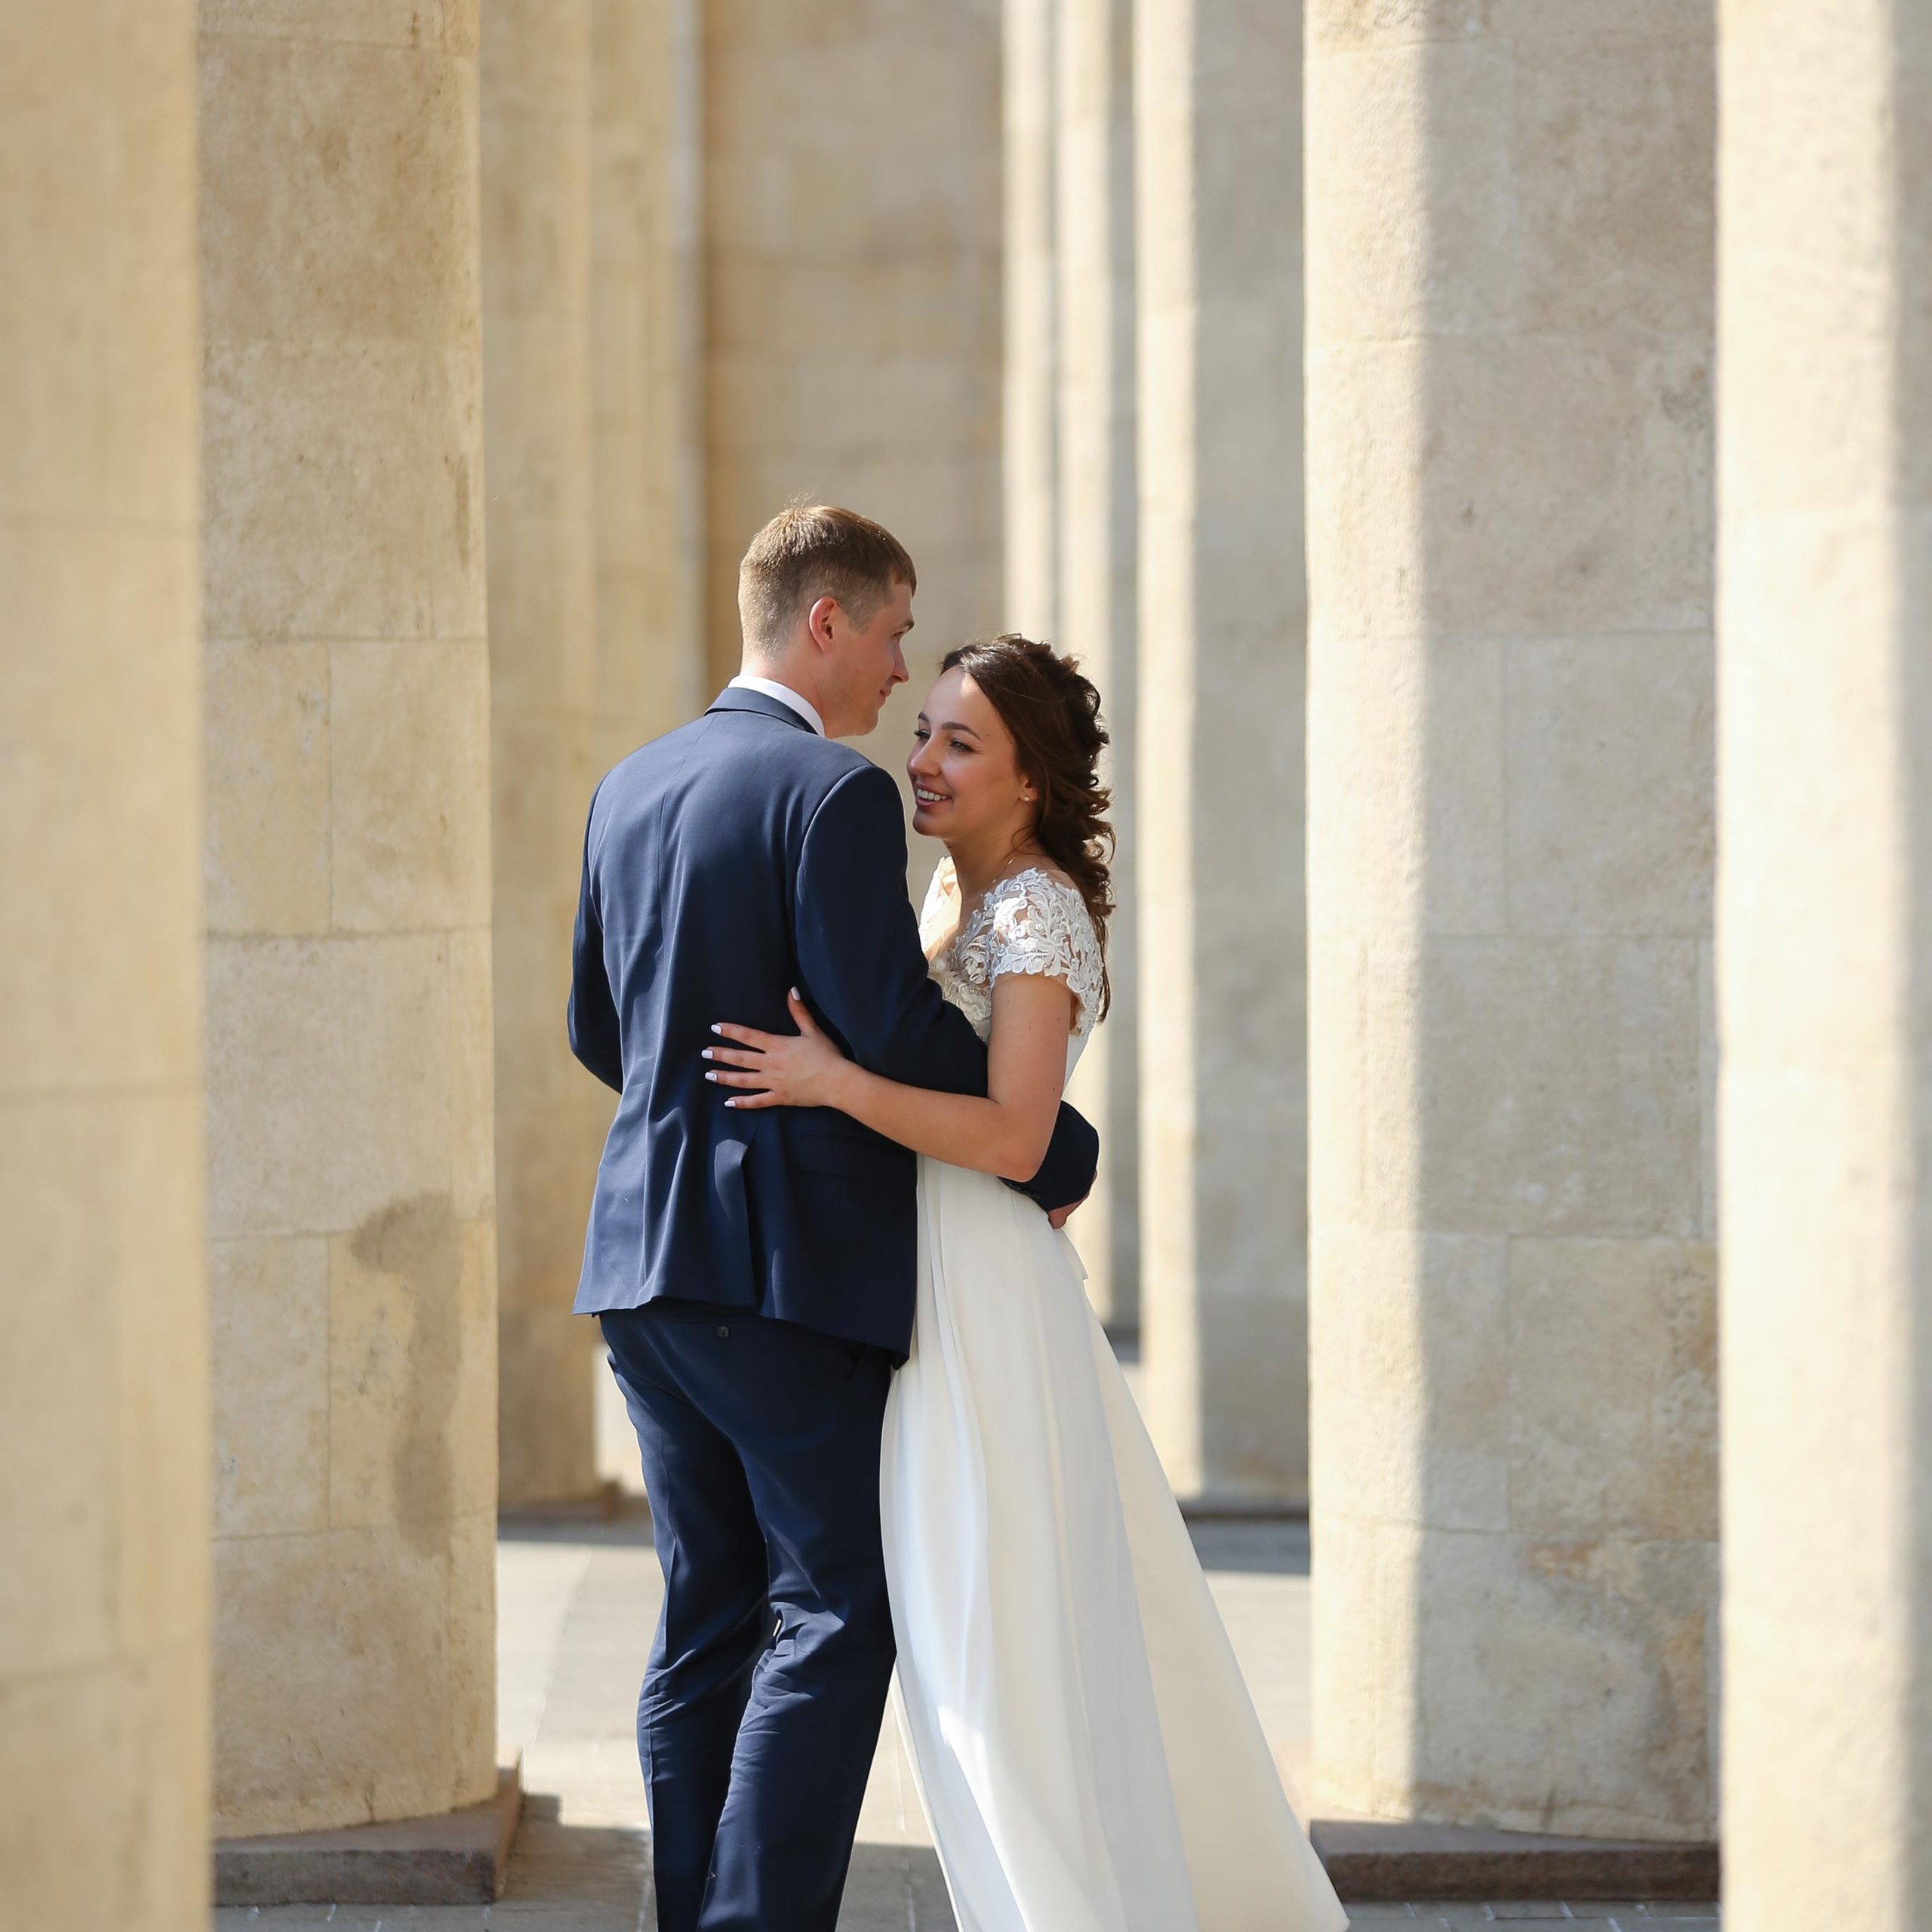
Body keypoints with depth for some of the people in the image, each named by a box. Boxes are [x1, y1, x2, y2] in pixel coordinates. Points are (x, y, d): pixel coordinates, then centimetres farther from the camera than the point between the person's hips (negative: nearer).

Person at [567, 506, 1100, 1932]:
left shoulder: (631, 788, 14)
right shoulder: (836, 793, -11)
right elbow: (895, 1026, -17)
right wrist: (1056, 1152, -4)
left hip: (646, 1250, 8)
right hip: (788, 1258, -8)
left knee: (708, 1620, 11)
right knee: (834, 1614, -4)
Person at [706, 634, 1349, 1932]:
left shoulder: (1038, 911, -13)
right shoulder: (954, 895, 14)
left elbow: (1015, 1136, -23)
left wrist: (833, 1082, -28)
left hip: (987, 1297, -10)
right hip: (927, 1289, 10)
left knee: (998, 1624, -8)